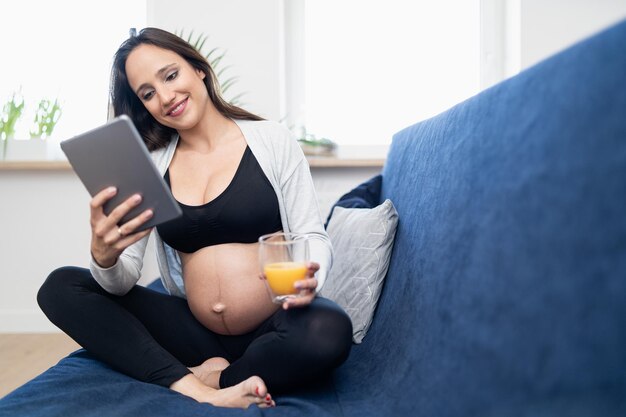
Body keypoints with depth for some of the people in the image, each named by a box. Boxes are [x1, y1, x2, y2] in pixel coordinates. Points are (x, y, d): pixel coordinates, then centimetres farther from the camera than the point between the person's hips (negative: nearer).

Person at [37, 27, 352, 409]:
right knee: (61, 287, -8)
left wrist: (308, 278, -26)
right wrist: (104, 256, -24)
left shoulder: (273, 140, -1)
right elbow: (123, 282, 0)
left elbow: (314, 237, -2)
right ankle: (196, 391, -24)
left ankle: (208, 377, -10)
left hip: (275, 330, -3)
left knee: (329, 332, -36)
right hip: (197, 332, 4)